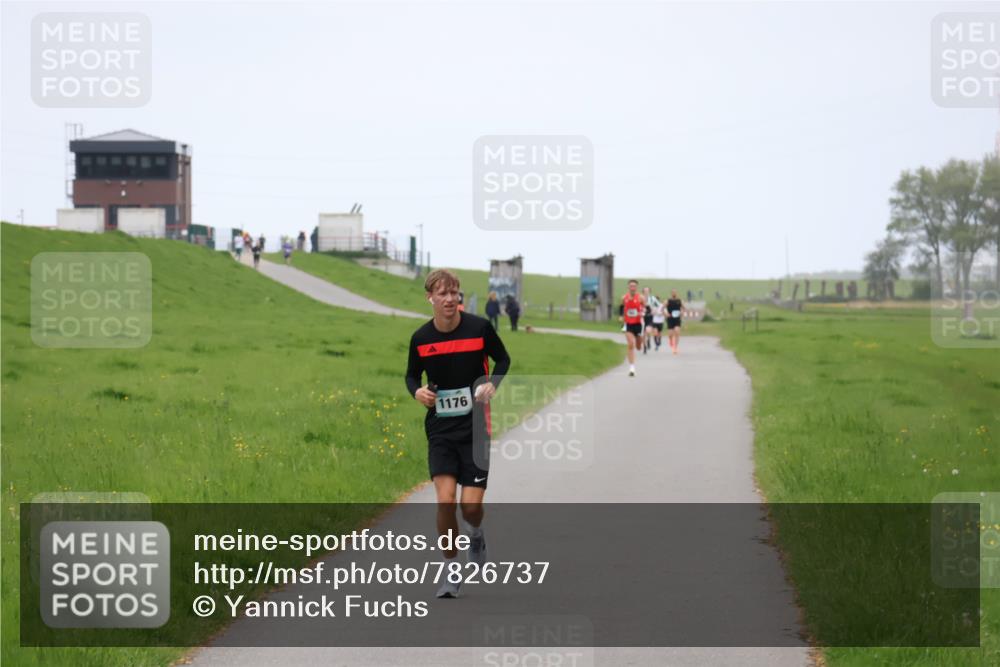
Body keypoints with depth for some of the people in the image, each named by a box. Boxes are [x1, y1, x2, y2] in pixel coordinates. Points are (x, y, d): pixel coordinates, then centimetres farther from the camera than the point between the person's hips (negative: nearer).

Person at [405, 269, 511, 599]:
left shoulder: (480, 328, -8)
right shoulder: (421, 338, -3)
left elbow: (502, 359, 9)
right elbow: (412, 374, 13)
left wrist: (492, 383, -10)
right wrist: (417, 391, -9)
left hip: (475, 427, -1)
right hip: (440, 429, 1)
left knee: (471, 505, -6)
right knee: (445, 500, -14)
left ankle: (476, 535, 32)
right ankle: (450, 570, 4)